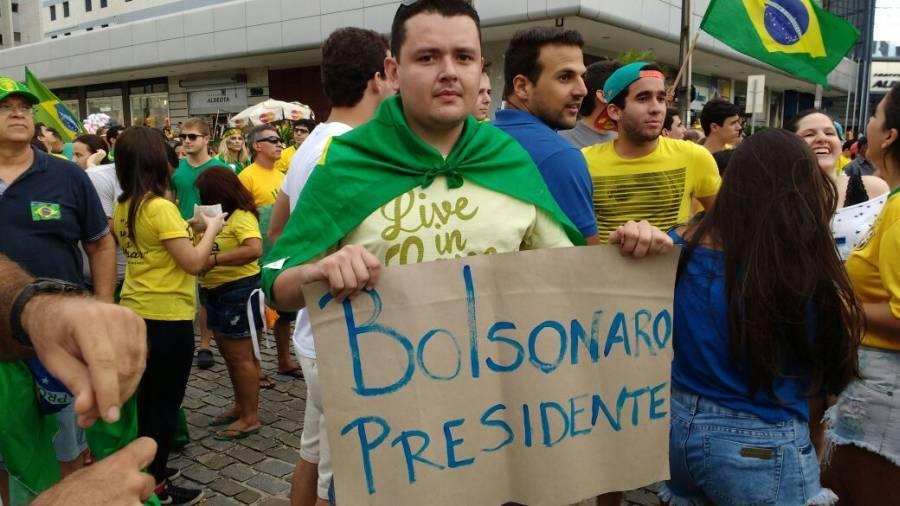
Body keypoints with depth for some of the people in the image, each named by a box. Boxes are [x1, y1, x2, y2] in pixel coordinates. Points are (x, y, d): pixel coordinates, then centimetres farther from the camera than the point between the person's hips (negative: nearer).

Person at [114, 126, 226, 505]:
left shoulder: (122, 208, 6)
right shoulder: (160, 207, -20)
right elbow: (193, 262, -19)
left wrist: (186, 228, 13)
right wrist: (211, 229, -5)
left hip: (136, 313, 8)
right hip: (167, 317, -8)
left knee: (147, 397, 20)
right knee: (165, 402, 5)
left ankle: (145, 470, 33)